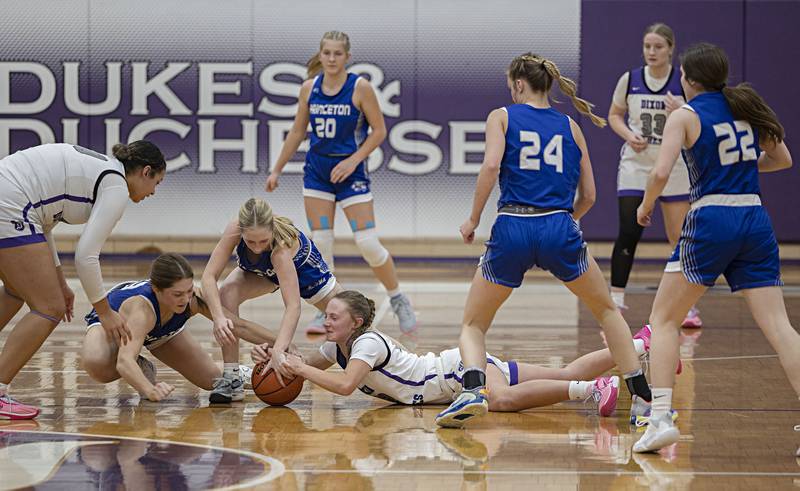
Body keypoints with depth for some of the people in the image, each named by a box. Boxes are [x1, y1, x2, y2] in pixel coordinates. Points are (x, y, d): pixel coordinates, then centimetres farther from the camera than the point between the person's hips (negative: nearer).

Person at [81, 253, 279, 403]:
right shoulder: (142, 308, -49)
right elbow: (124, 361, -62)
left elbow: (240, 326, -24)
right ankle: (140, 368, -5)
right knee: (96, 364, -38)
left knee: (212, 380, -3)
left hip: (160, 332, 4)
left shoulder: (195, 299, -34)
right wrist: (150, 390, -79)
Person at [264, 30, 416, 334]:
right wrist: (277, 170, 13)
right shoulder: (309, 88, 1)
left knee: (368, 243, -8)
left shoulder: (360, 88, -11)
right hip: (317, 170, 4)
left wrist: (354, 159, -17)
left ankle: (398, 300, 11)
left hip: (350, 172, -4)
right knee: (320, 243, 0)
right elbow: (297, 132, 11)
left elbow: (379, 130, -7)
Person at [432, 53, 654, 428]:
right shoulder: (569, 126, 17)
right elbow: (588, 194, 16)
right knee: (606, 310, 24)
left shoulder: (502, 116, 9)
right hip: (559, 230, 2)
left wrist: (474, 219, 0)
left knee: (473, 325, 13)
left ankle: (474, 388, -17)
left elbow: (491, 165, -9)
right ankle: (643, 395, 17)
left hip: (512, 229, -2)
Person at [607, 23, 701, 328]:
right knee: (629, 232, -9)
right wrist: (629, 135, -8)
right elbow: (614, 115, 11)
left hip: (674, 167, -1)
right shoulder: (629, 80, -1)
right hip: (636, 165, 1)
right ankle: (615, 299, 2)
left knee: (679, 238, 1)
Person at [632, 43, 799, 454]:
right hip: (756, 221, 5)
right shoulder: (746, 107, 13)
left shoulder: (685, 116, -2)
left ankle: (660, 417, -6)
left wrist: (645, 206, 4)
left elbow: (661, 172, -14)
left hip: (710, 222, -4)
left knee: (663, 320, 8)